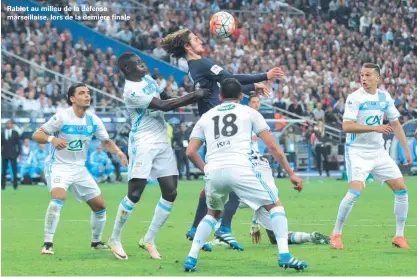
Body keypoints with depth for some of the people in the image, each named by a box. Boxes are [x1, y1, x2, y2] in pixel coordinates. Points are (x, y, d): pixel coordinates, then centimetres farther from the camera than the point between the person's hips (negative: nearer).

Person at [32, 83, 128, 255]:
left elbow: (106, 141, 11)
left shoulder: (93, 120, 0)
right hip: (58, 166, -6)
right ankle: (47, 244, -25)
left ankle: (96, 242, 29)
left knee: (100, 205, 6)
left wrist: (118, 151, -10)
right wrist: (52, 139, -35)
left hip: (79, 168, 6)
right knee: (59, 197, -32)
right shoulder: (62, 117, -15)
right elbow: (36, 135, -14)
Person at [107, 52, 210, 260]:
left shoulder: (148, 79, 10)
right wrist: (193, 96, -18)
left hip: (162, 143, 8)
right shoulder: (131, 91, -17)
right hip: (143, 144, -8)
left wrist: (192, 99, 4)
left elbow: (166, 99, 20)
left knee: (170, 193, 1)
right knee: (135, 194, -9)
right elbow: (163, 106, -20)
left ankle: (148, 240, 10)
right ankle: (115, 238, 7)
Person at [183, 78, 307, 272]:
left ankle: (191, 258, 15)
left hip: (214, 171, 3)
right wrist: (291, 174, 16)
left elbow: (190, 152, 14)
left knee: (213, 213, 29)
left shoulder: (206, 117, 24)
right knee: (275, 206, 13)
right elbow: (272, 147, 12)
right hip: (241, 169, -3)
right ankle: (284, 255, -5)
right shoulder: (249, 112, 18)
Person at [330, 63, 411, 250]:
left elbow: (395, 124, 15)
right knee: (355, 191, -22)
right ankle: (336, 234, -7)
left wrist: (406, 149, 10)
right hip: (357, 151, -6)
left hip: (378, 151, 6)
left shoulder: (384, 97, 5)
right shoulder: (355, 98, -12)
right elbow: (346, 126, -21)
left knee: (401, 189, 0)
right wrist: (375, 128, -27)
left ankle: (399, 236, 11)